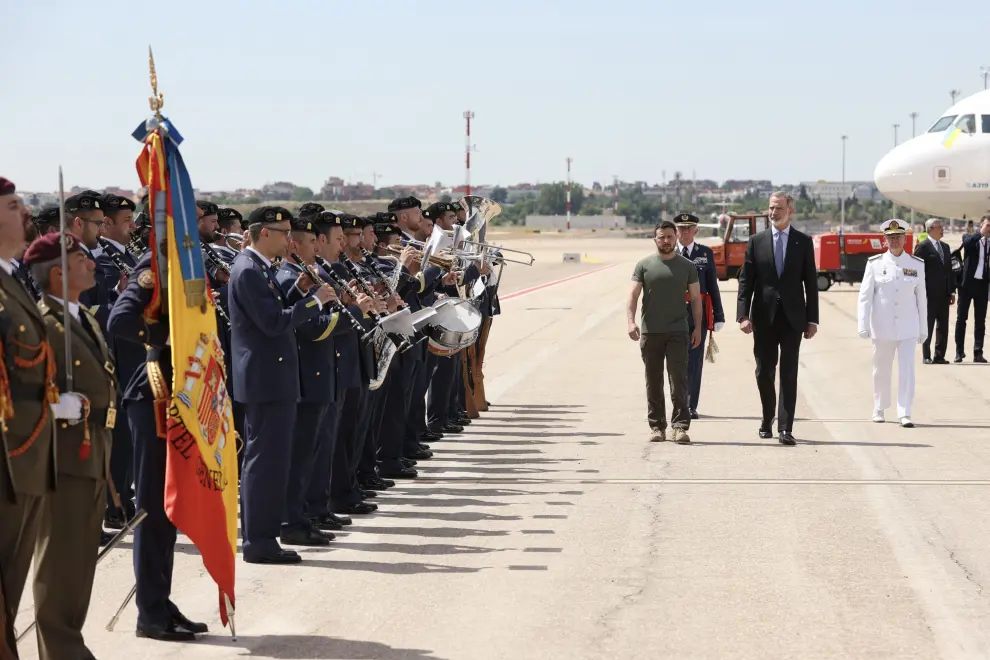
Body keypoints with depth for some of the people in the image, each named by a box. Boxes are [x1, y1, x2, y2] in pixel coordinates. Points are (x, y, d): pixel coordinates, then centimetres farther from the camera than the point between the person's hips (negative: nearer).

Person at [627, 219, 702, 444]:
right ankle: (657, 426, 13)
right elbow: (633, 295, 0)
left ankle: (680, 426, -7)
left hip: (677, 332, -1)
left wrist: (697, 328, 2)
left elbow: (695, 298, 9)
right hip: (650, 333, 1)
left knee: (679, 380, -7)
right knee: (653, 382, 6)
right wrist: (631, 322, -14)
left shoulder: (687, 267, 7)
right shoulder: (644, 266, 5)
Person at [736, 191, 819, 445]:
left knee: (789, 373, -4)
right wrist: (743, 315, -8)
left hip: (792, 317, -1)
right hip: (764, 317, 1)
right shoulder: (756, 241, 5)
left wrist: (812, 319, -1)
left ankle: (785, 428, -4)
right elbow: (745, 281, 2)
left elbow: (811, 282, 4)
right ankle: (767, 419, 28)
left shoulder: (804, 242, 4)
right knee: (764, 371, 8)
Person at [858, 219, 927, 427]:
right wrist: (863, 326, -8)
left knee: (907, 370, -7)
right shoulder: (875, 264, -1)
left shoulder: (917, 265, 3)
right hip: (882, 328, 0)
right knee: (881, 370, 11)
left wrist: (923, 329, 8)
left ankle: (905, 414, -4)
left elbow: (921, 298, 7)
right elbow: (865, 296, -2)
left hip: (908, 328, 0)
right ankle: (879, 410, 26)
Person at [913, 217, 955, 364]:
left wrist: (952, 291, 10)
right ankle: (926, 356, 8)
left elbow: (949, 270, 16)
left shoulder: (945, 247, 15)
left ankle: (939, 356, 14)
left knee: (943, 327, 7)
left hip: (943, 295, 6)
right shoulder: (922, 247, -7)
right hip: (929, 295, -6)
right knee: (928, 327, 1)